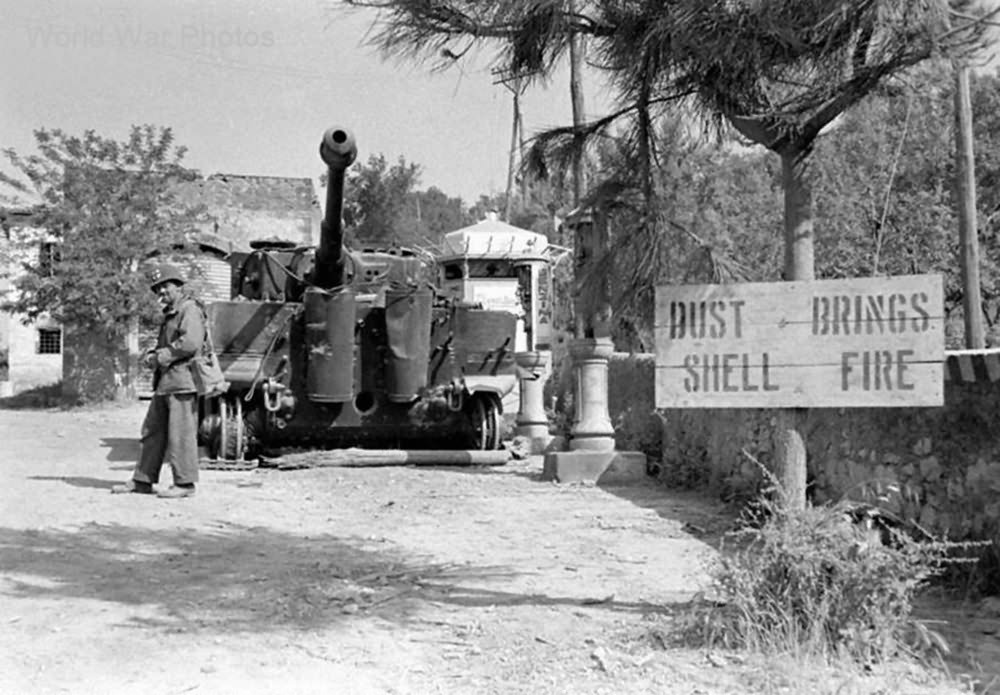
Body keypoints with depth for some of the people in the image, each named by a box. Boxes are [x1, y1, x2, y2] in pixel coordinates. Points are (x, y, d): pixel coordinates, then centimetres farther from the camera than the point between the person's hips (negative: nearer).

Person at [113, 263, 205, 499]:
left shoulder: (189, 310, -9)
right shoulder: (169, 314, 23)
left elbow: (191, 342, -23)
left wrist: (161, 356, -14)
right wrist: (151, 355, 10)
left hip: (182, 381, -10)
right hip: (164, 382, 10)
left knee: (181, 433, -6)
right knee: (152, 432, 12)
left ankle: (185, 483, 0)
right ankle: (142, 481, 18)